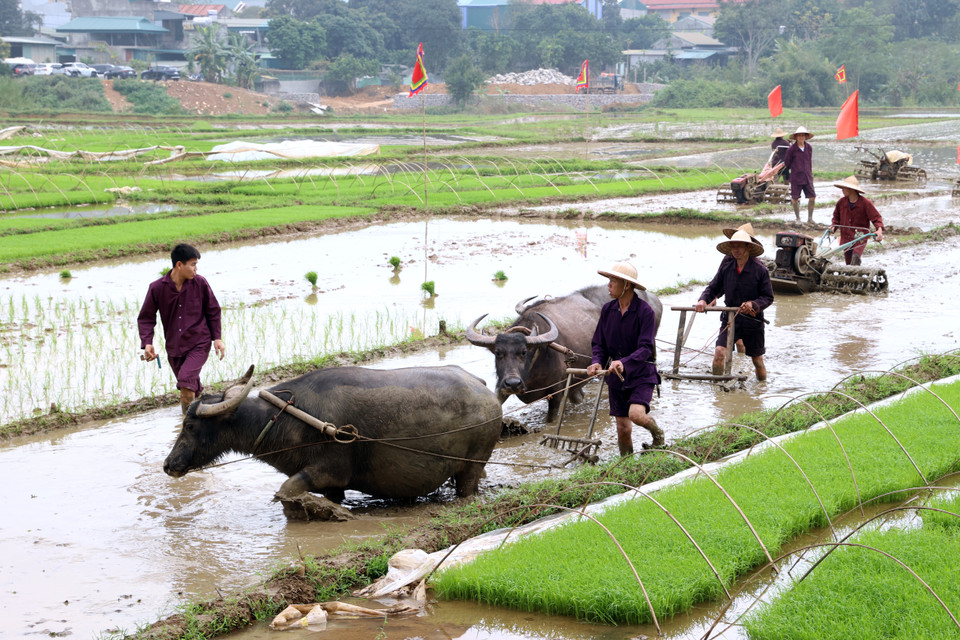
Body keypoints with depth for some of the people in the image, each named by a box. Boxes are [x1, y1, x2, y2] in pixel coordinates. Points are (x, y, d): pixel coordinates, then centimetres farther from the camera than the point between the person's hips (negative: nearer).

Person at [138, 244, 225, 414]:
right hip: (174, 348, 2)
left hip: (199, 345, -2)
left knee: (186, 379, -24)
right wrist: (147, 343, -14)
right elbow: (146, 318, 1)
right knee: (192, 387, 15)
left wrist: (217, 338, 0)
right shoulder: (157, 288, -8)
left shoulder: (200, 283, -7)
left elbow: (213, 311, 6)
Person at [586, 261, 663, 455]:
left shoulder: (644, 311, -14)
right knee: (623, 428, 5)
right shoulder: (608, 310, 1)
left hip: (642, 373, -5)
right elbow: (600, 344, 6)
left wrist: (624, 362, -37)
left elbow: (646, 348, -21)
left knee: (636, 414, -25)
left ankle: (658, 435, 7)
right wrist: (597, 362, -15)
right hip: (617, 375, 5)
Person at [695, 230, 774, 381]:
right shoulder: (726, 267, -1)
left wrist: (753, 304, -25)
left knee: (757, 360, 12)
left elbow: (768, 297, -7)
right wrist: (703, 300, -15)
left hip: (753, 320, -1)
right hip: (730, 319, 1)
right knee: (719, 353, -18)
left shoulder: (760, 269, -9)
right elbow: (713, 288, 5)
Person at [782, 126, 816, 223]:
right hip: (796, 178, -3)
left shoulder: (809, 148, 5)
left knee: (812, 197, 0)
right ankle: (798, 218, 17)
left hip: (807, 177, 3)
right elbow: (786, 162, 4)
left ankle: (810, 218, 14)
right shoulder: (791, 149, -8)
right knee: (795, 199, 1)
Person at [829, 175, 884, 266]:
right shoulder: (841, 202, 3)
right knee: (848, 262, 7)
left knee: (855, 256, -28)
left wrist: (879, 229, -24)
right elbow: (836, 217, 19)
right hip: (846, 237, 5)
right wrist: (833, 226, 0)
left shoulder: (865, 203, -9)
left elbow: (876, 217, -8)